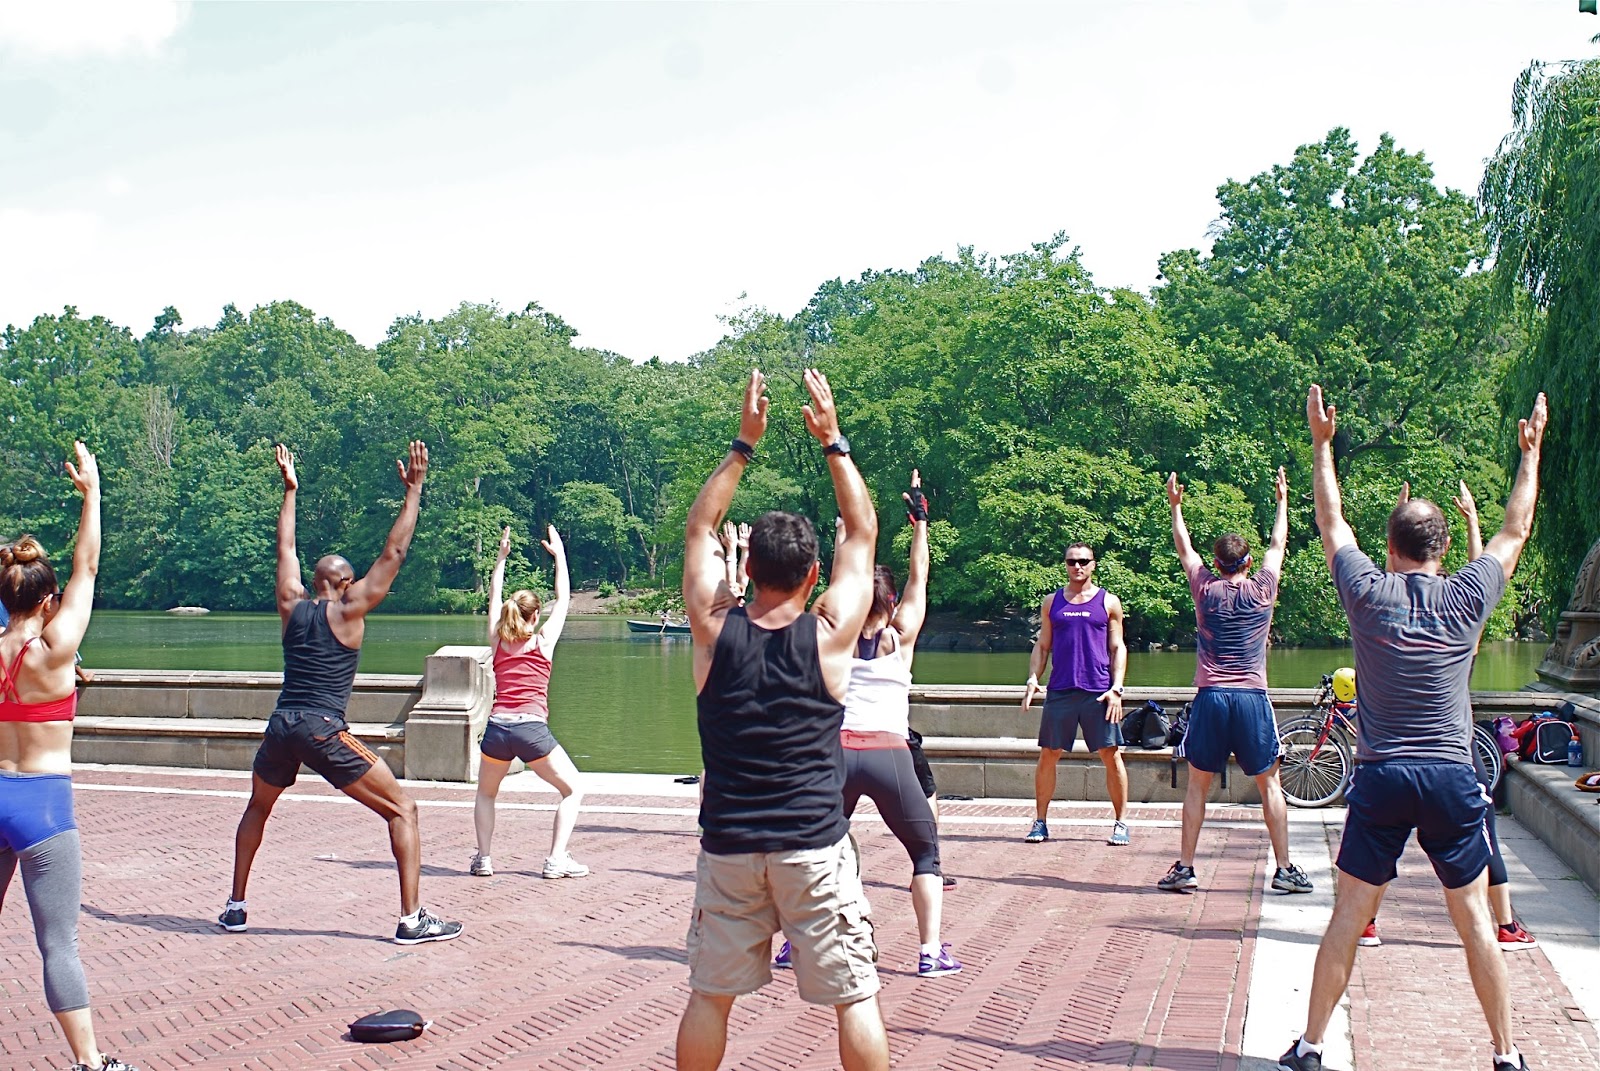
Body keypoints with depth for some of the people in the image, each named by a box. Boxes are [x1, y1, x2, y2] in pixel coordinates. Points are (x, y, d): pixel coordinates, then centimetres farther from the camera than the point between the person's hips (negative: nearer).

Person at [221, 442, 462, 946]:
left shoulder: (292, 607, 12)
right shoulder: (348, 611, 0)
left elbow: (286, 550, 26)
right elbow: (393, 554, -1)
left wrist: (290, 492, 35)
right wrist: (413, 489, 2)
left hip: (281, 727, 5)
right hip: (323, 731, -5)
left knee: (257, 808, 32)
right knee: (402, 809, 1)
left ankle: (235, 907, 32)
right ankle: (412, 919, -6)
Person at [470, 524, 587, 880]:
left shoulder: (498, 641, 15)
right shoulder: (544, 640, 8)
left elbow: (494, 596, 31)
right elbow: (563, 599, 21)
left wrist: (502, 556, 38)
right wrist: (559, 554, 29)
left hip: (497, 727, 3)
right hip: (532, 729, -3)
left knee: (485, 794, 28)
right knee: (573, 790, 12)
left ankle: (482, 858, 14)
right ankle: (557, 859, -1)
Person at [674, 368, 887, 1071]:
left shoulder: (716, 631, -5)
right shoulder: (829, 634, -8)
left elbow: (700, 528, 10)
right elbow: (863, 532, 5)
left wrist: (745, 444, 10)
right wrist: (833, 442, 9)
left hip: (728, 847, 2)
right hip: (814, 848, -2)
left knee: (709, 995, 14)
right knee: (854, 997, 6)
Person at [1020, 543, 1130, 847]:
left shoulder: (1108, 602, 6)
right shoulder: (1052, 602, 12)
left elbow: (1118, 648, 7)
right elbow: (1042, 646, 14)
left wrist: (1116, 688, -4)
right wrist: (1033, 679, 0)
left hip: (1099, 693, -2)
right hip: (1059, 691, 2)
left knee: (1111, 756, -1)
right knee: (1048, 755, 3)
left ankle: (1121, 823, 9)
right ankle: (1040, 821, 11)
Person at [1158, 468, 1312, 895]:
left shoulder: (1205, 589, 3)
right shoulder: (1262, 591, 2)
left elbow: (1184, 549, 19)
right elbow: (1277, 545, 19)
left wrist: (1175, 507, 31)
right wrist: (1282, 500, 32)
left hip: (1210, 698, 0)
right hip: (1252, 699, 0)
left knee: (1197, 785, 7)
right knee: (1269, 784, 8)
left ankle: (1185, 868, 6)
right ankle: (1285, 868, 7)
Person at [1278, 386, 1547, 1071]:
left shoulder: (1368, 593, -2)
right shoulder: (1467, 598, 0)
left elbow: (1332, 523, 13)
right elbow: (1516, 529, 16)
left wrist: (1322, 444, 22)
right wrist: (1531, 451, 27)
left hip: (1380, 778, 0)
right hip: (1452, 778, 1)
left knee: (1348, 916, 4)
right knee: (1474, 917, 9)